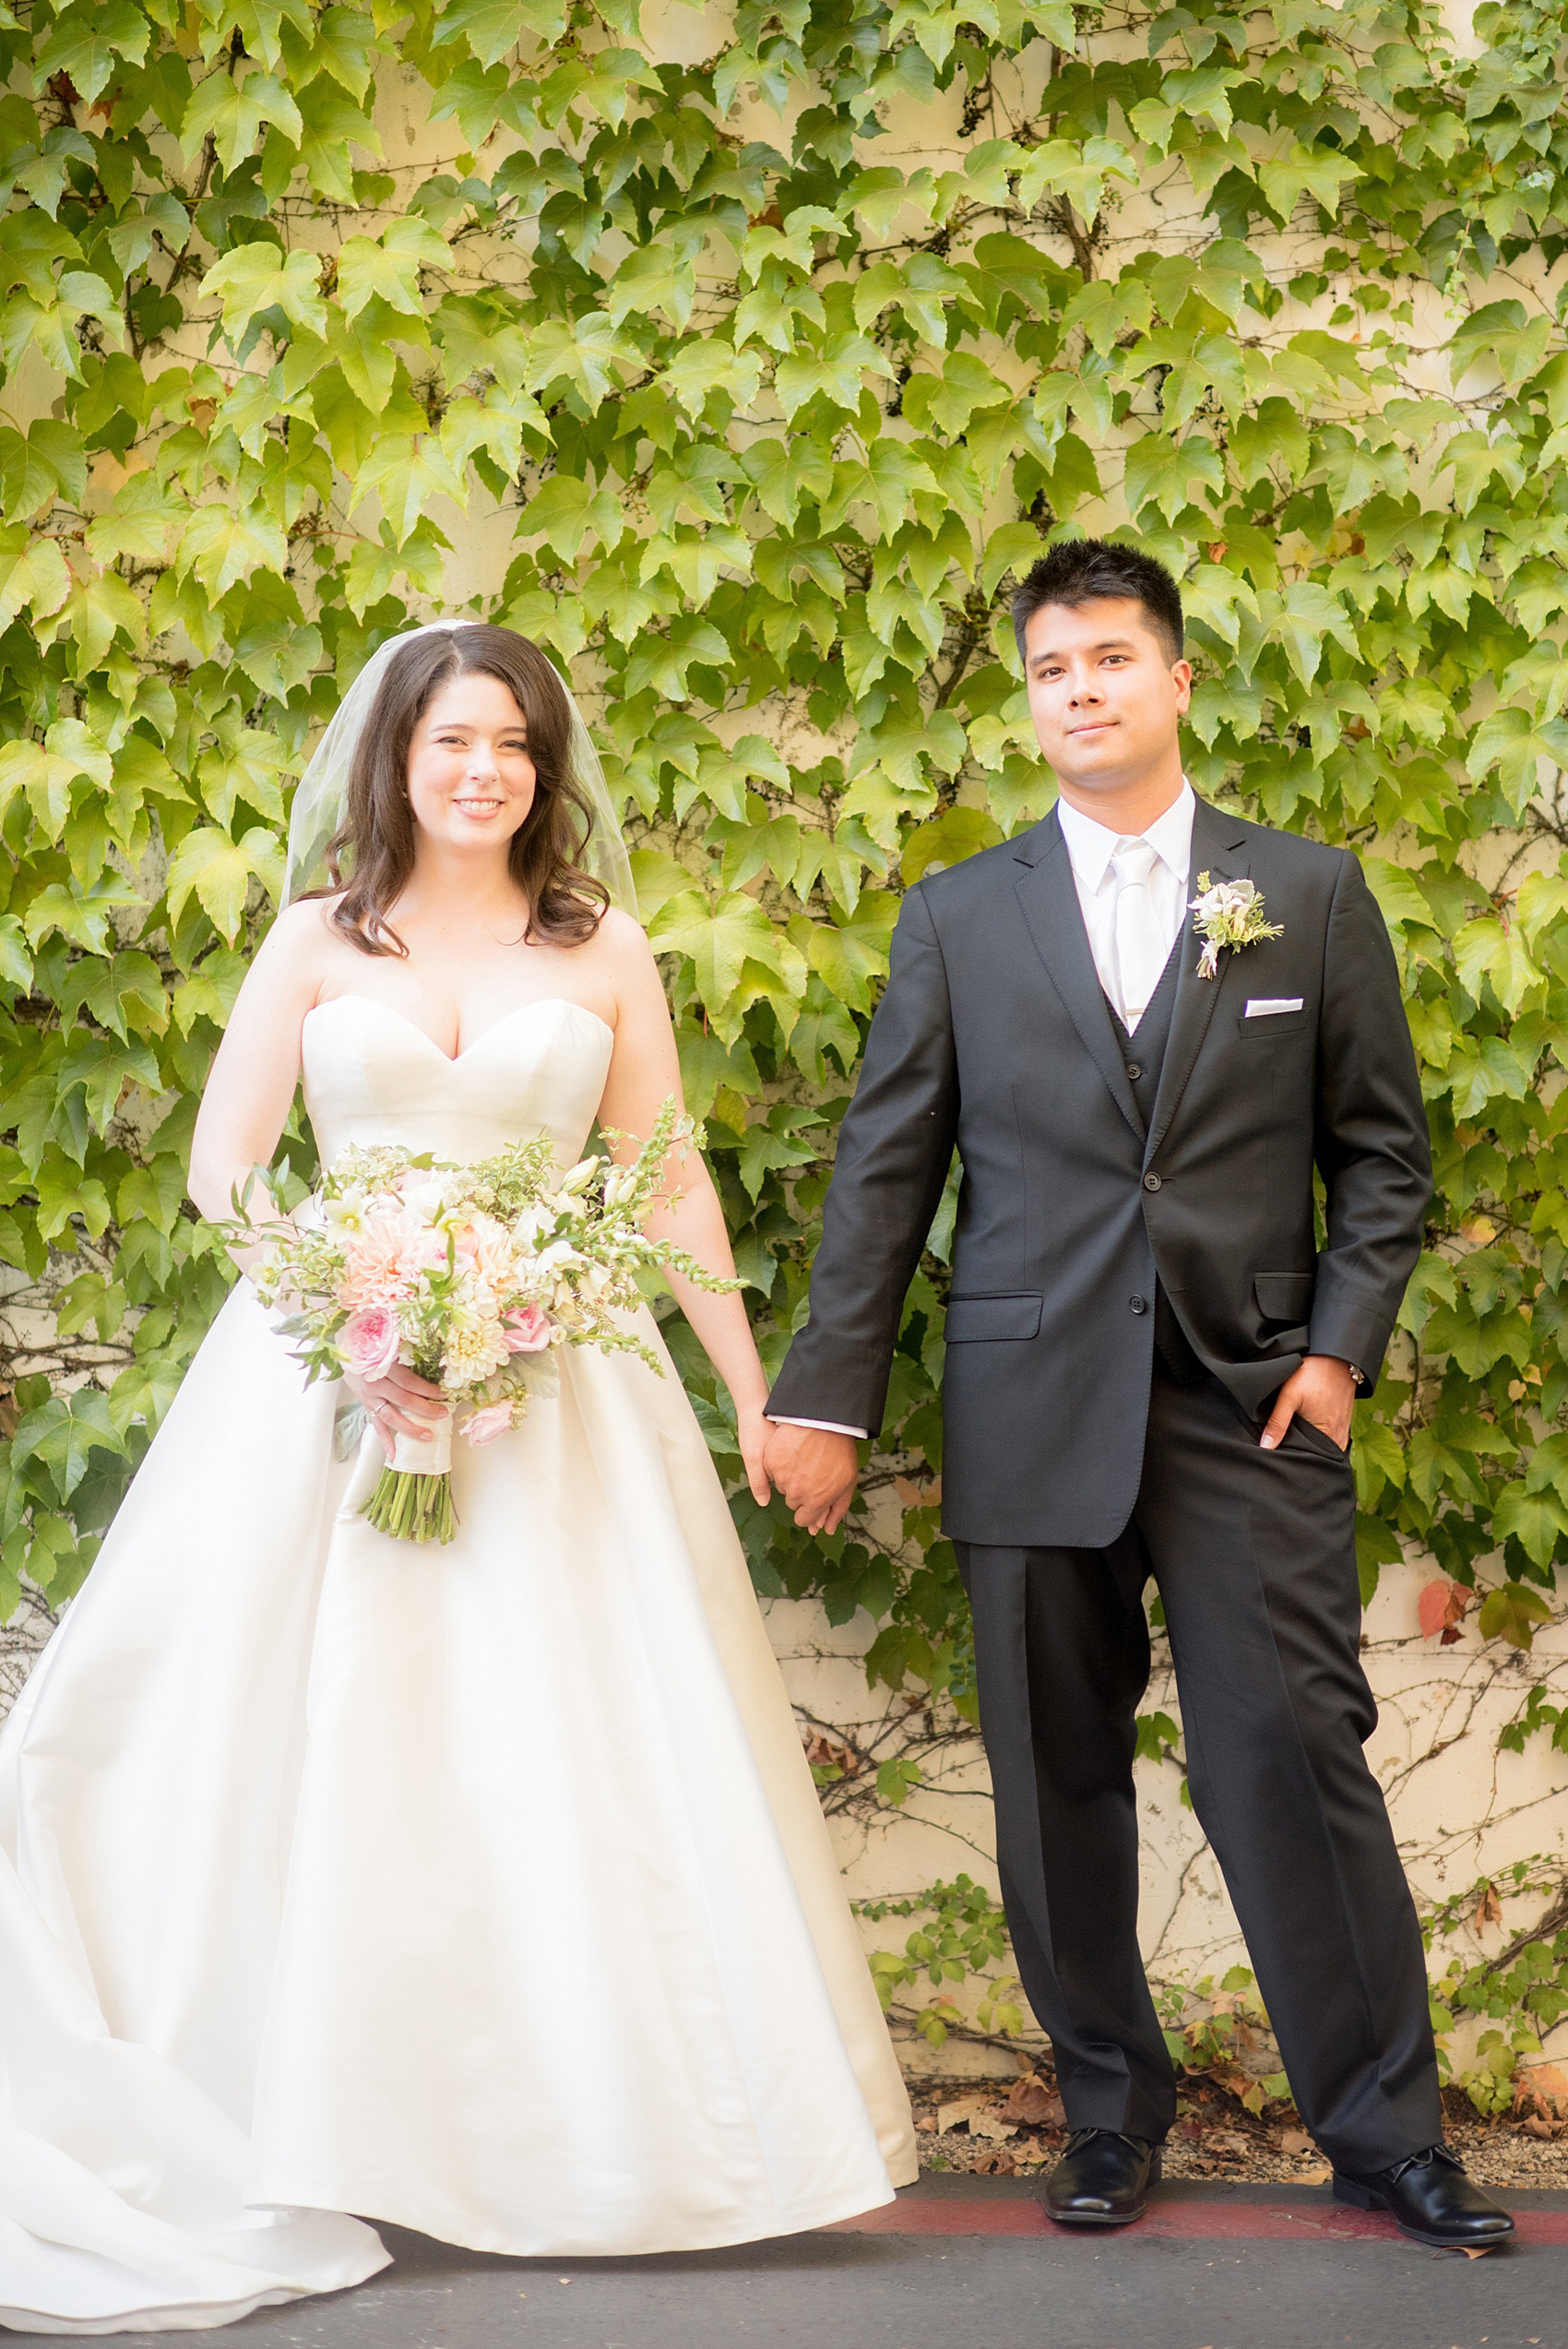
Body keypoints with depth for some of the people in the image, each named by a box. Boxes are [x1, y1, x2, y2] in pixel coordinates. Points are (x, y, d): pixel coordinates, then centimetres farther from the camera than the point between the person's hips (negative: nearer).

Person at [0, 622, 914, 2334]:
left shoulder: (603, 952, 10)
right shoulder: (318, 943, 8)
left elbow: (671, 1184, 10)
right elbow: (224, 1167, 3)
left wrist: (756, 1391, 6)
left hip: (554, 1386, 1)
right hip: (328, 1373, 0)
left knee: (575, 1736, -2)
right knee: (307, 1728, -4)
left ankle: (585, 2119, 9)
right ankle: (296, 2123, 5)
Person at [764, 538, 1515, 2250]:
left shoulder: (1310, 895, 7)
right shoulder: (957, 918, 8)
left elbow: (1381, 1150, 9)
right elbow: (884, 1173, 8)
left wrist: (1343, 1345, -3)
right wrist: (826, 1398, 4)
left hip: (1251, 1404, -1)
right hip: (1033, 1416, 1)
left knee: (1297, 1761, -4)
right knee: (1058, 1783, 6)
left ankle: (1384, 2126, 7)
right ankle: (1109, 2109, 20)